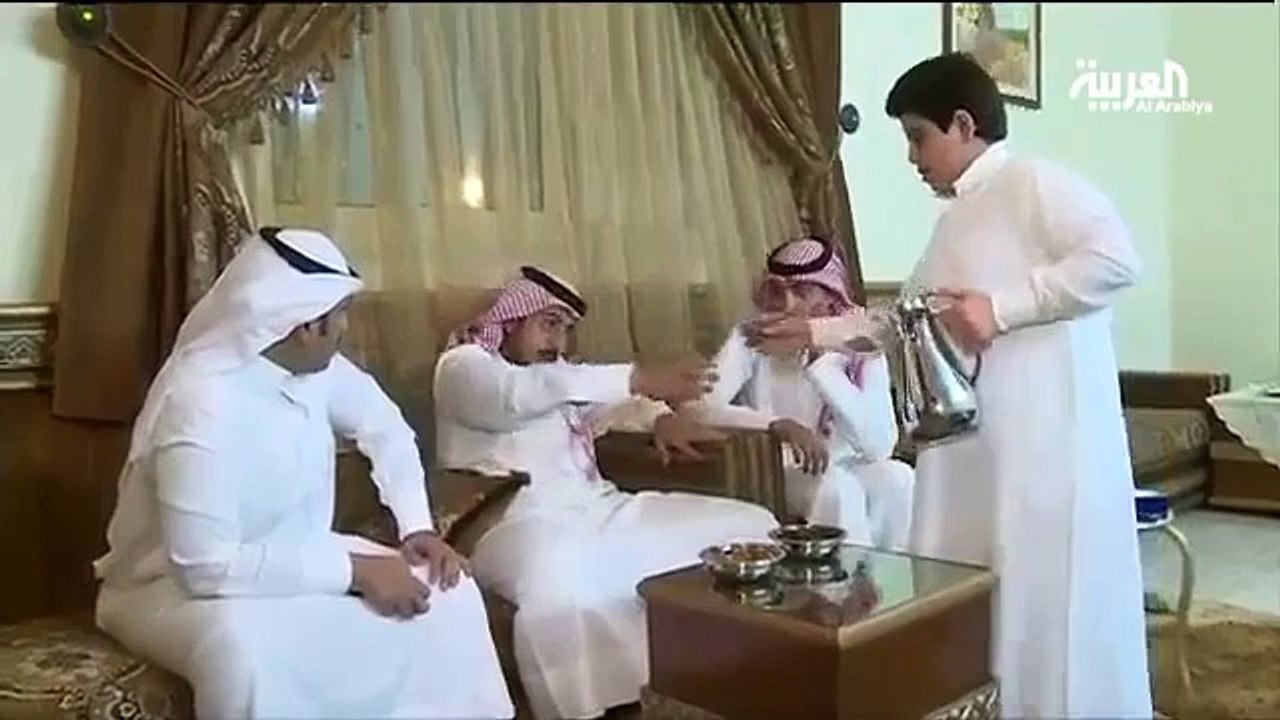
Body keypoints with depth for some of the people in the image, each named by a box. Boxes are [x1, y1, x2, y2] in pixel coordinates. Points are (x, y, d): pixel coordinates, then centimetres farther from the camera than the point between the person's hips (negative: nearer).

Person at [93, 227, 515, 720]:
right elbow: (207, 567, -32)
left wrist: (417, 528, -4)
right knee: (241, 642, -40)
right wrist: (354, 571, -29)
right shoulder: (201, 403, -30)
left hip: (295, 561, 7)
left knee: (446, 592, -7)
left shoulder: (315, 365, -8)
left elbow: (385, 429, 9)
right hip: (178, 585, -7)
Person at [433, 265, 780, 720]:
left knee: (751, 526, -1)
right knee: (560, 579, -45)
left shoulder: (557, 371, 27)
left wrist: (658, 416, 4)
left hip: (603, 509, 8)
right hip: (524, 520, -7)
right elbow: (524, 394, -18)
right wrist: (639, 379, -28)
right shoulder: (462, 365, 2)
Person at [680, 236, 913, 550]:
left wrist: (821, 362, -27)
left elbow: (880, 446, -23)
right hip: (776, 476, -2)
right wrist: (780, 425, -41)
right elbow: (697, 407, -29)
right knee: (837, 487, -30)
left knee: (895, 475, -26)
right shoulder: (749, 340, -13)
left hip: (847, 470, 2)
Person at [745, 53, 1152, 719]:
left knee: (1052, 606, -3)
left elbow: (1117, 259, -19)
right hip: (973, 446, 9)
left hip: (1049, 444, -9)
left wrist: (1000, 306, -20)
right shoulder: (958, 217, 21)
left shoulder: (1034, 183, -7)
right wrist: (817, 332, 24)